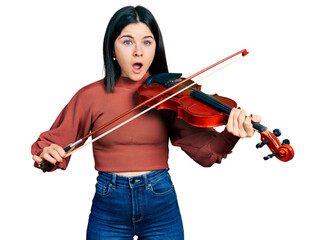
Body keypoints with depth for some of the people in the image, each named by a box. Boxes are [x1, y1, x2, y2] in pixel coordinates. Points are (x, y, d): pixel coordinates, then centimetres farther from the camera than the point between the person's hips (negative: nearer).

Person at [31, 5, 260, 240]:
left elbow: (205, 151, -9)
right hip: (108, 210, 0)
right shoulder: (91, 96, -3)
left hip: (162, 206, 0)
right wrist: (46, 153, -21)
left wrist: (229, 137, -29)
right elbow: (52, 142, 2)